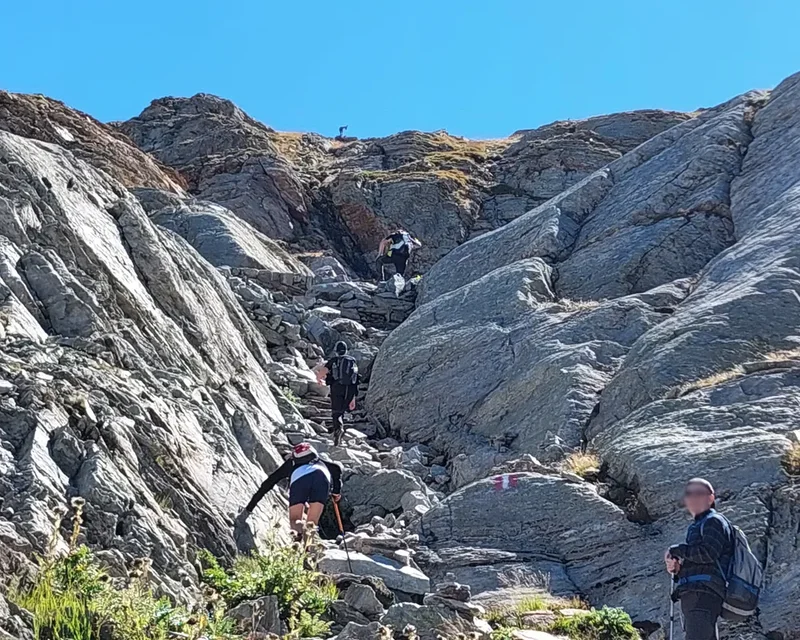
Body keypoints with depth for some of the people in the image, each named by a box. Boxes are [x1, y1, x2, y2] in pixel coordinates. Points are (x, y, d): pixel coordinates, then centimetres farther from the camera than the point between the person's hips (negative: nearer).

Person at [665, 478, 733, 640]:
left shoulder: (714, 521, 0)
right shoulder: (695, 527, 28)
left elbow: (708, 553, -17)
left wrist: (676, 550, -4)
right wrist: (677, 569, 8)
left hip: (704, 592, -10)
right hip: (692, 595, 10)